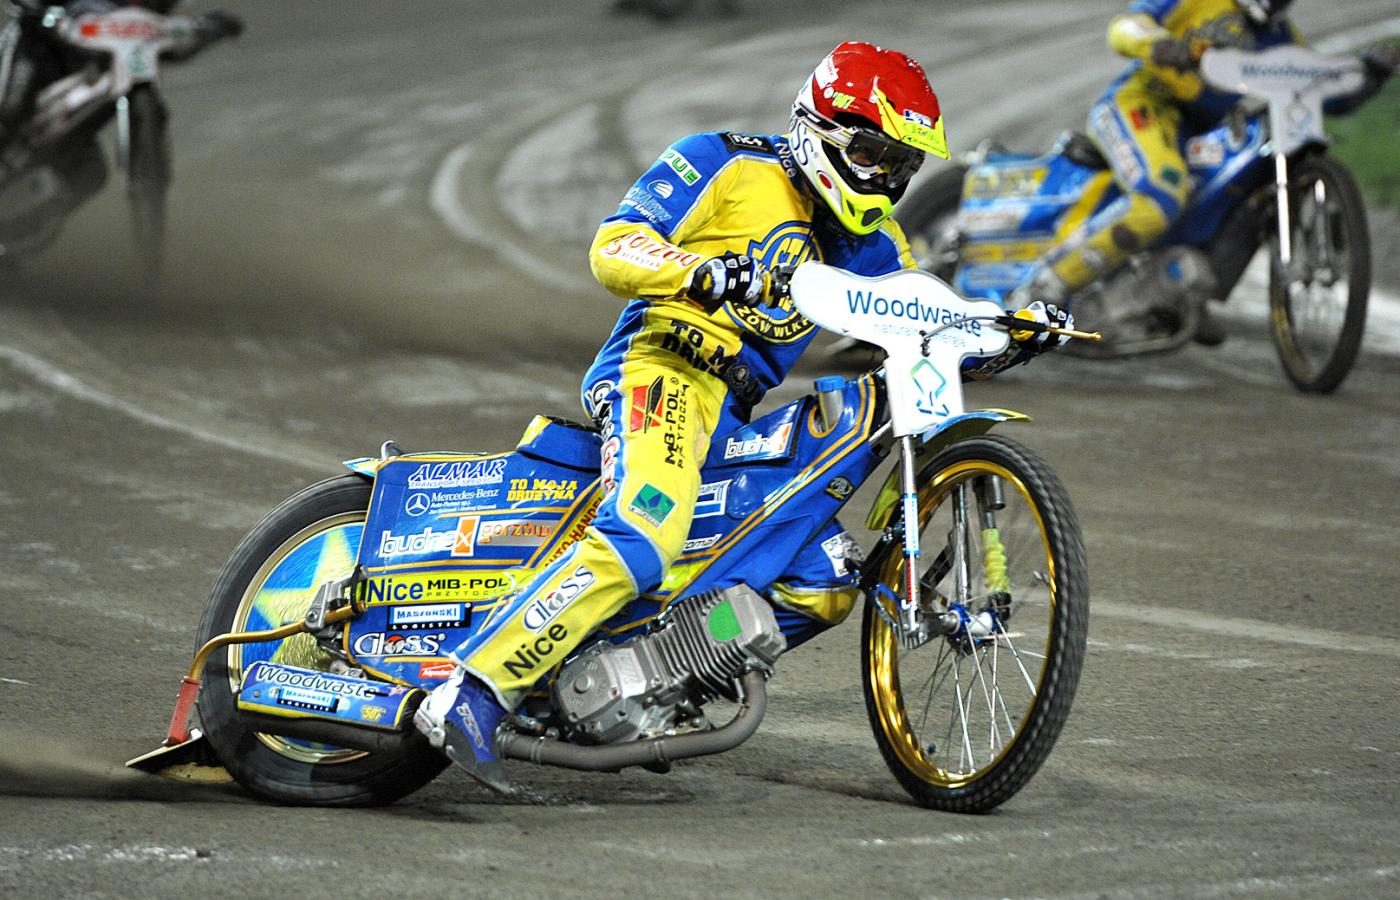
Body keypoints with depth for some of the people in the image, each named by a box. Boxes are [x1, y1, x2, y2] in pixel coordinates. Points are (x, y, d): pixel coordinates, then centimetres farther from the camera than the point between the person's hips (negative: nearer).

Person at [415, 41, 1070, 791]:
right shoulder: (725, 167, 2)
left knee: (826, 586, 6)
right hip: (664, 368, -9)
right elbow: (613, 247, -7)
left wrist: (1009, 336, 2)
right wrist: (704, 272, -26)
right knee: (640, 539, -34)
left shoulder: (869, 243, 23)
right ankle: (468, 697, -42)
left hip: (739, 418, 9)